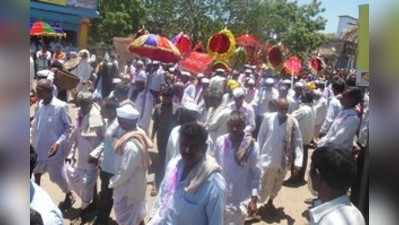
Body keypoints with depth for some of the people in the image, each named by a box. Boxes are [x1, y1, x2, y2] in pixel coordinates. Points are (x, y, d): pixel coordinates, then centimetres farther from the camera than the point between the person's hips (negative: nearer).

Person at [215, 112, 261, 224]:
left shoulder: (252, 146, -14)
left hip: (241, 199, -2)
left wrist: (254, 198, -9)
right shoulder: (220, 141, -7)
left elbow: (256, 173, -8)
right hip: (221, 196, 3)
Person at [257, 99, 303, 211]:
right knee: (265, 184, 2)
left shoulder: (293, 121, -8)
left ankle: (270, 201, 42)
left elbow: (298, 142, -5)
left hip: (284, 160, 2)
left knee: (278, 184, 19)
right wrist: (258, 154, 0)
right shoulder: (268, 118, -9)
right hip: (268, 158, -2)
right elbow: (261, 137, -1)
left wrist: (298, 161, -10)